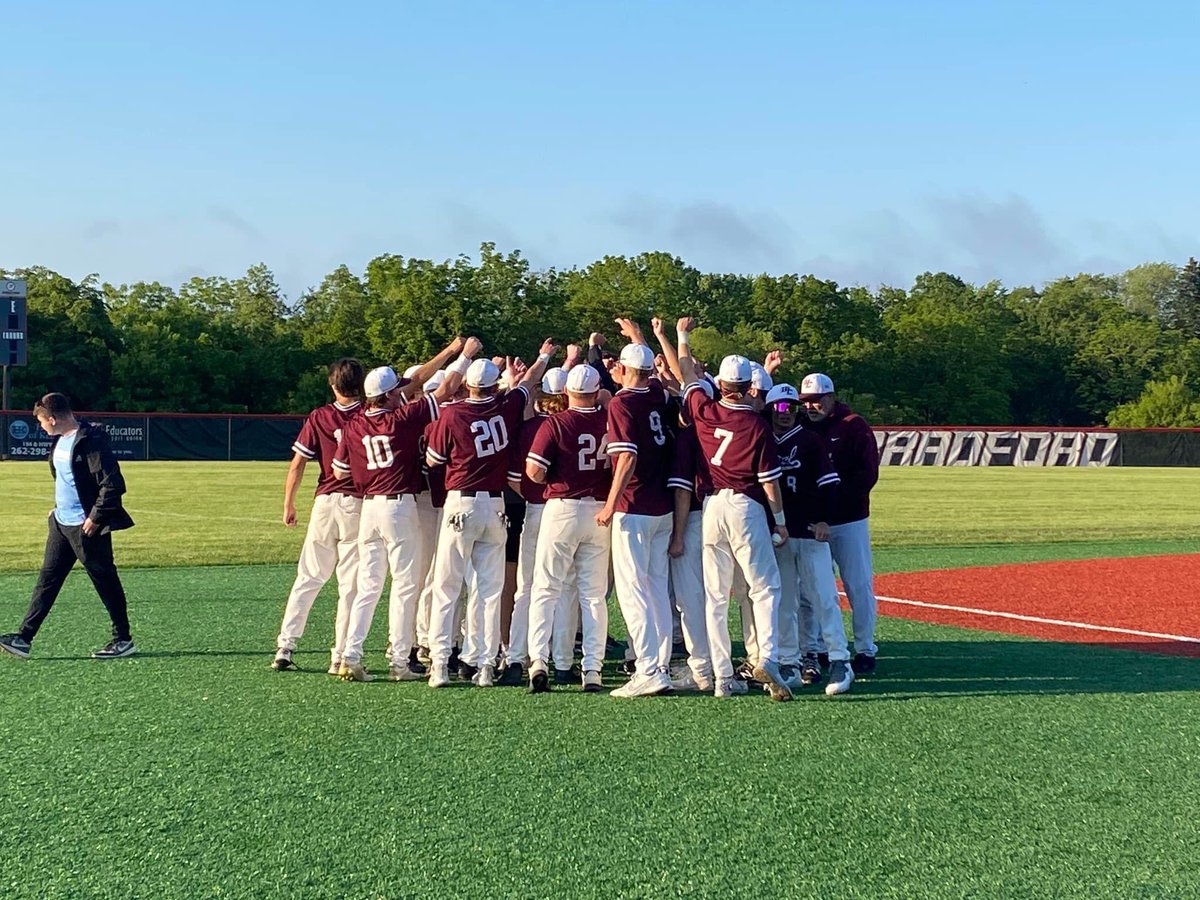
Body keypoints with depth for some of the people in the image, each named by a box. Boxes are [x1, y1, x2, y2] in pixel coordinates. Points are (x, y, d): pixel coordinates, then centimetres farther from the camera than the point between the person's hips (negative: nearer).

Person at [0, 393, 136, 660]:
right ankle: (24, 638, 8)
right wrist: (59, 507, 17)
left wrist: (95, 517, -20)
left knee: (105, 581, 1)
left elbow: (112, 484, -22)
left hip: (86, 527, -9)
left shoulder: (91, 441, -19)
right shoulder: (59, 440, 10)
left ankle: (123, 640, 12)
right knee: (47, 579, 7)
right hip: (61, 523, 9)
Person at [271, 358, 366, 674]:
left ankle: (284, 648, 8)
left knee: (308, 577, 10)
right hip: (360, 504, -1)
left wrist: (288, 504, 8)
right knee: (350, 584, 2)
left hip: (325, 503, 2)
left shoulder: (318, 417, 1)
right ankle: (341, 657, 2)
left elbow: (297, 464, 1)